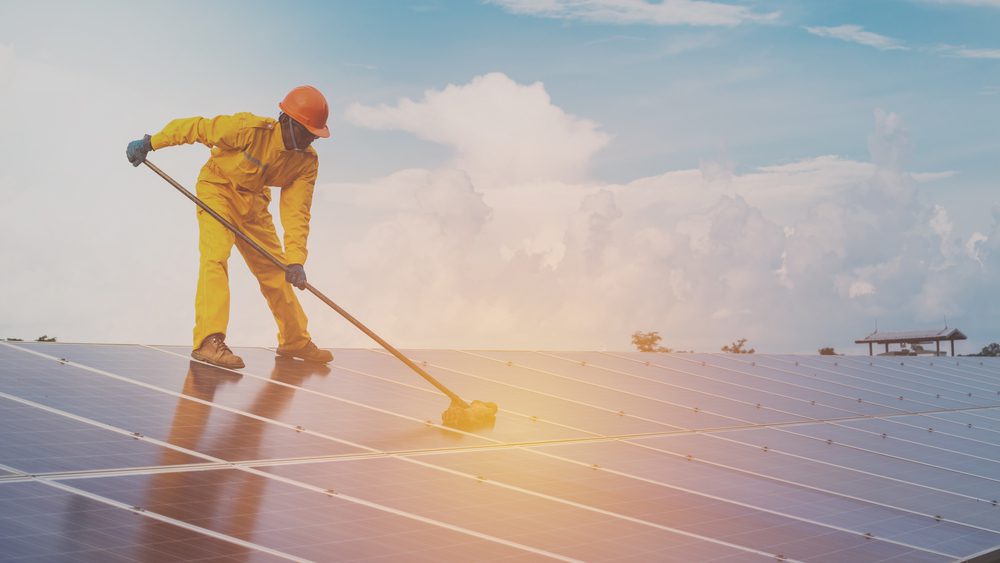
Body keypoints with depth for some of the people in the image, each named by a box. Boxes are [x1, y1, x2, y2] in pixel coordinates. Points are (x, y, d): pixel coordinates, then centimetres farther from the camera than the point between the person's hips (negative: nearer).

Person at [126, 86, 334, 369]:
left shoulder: (308, 161, -16)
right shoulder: (251, 129, -31)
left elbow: (296, 212, -17)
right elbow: (196, 127, -21)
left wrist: (295, 259, -27)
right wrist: (149, 143, -16)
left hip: (254, 202, 6)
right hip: (218, 189, -5)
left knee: (275, 269, 9)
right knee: (216, 256, -23)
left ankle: (295, 340, 23)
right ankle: (208, 340, -26)